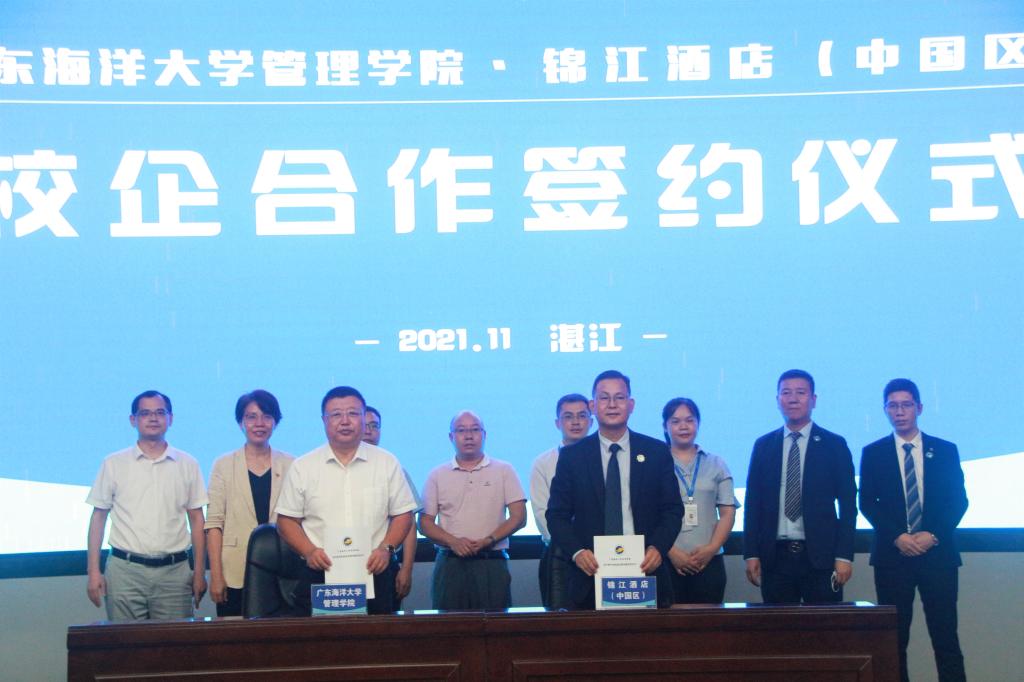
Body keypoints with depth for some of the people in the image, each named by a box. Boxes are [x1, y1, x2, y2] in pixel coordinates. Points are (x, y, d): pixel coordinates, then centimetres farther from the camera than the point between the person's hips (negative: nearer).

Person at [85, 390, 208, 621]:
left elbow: (196, 520, 10)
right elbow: (98, 518, 7)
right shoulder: (114, 464, 7)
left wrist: (199, 572, 5)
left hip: (174, 571, 1)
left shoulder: (187, 464, 9)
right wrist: (94, 572, 0)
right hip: (125, 570, -1)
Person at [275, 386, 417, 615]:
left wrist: (386, 549, -7)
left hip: (376, 572, 0)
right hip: (320, 575, 0)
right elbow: (287, 520, 7)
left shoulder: (387, 463, 7)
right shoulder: (302, 467, 6)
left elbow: (403, 514, 9)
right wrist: (309, 551, -9)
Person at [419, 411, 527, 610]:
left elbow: (518, 517, 3)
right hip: (450, 563, 1)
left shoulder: (503, 471, 9)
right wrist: (453, 542, -10)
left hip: (492, 564, -1)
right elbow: (425, 522, 8)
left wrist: (488, 541, -11)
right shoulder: (437, 476, 12)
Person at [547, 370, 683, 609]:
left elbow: (672, 510, 5)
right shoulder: (572, 456, 4)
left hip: (645, 571, 1)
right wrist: (577, 552, -14)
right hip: (591, 574, 0)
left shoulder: (657, 452, 6)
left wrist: (657, 548, -12)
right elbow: (557, 515, 3)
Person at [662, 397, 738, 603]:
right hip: (667, 561, -2)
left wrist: (712, 548, -7)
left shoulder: (716, 464, 13)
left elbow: (728, 511, 8)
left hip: (709, 561, 2)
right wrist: (671, 552, -11)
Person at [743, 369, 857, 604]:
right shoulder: (763, 446, 11)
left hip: (820, 557, -2)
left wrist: (844, 556, -6)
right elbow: (753, 503, 10)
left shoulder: (834, 445, 4)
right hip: (775, 556, 2)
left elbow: (847, 504, 2)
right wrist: (751, 554, 2)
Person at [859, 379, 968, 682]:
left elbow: (958, 501, 5)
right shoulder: (873, 453, 7)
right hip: (892, 555, 0)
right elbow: (867, 503, 2)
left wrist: (933, 536, -9)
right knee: (894, 638, 1)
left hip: (937, 552, 0)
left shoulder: (945, 450, 8)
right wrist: (897, 537, -11)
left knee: (945, 635, -3)